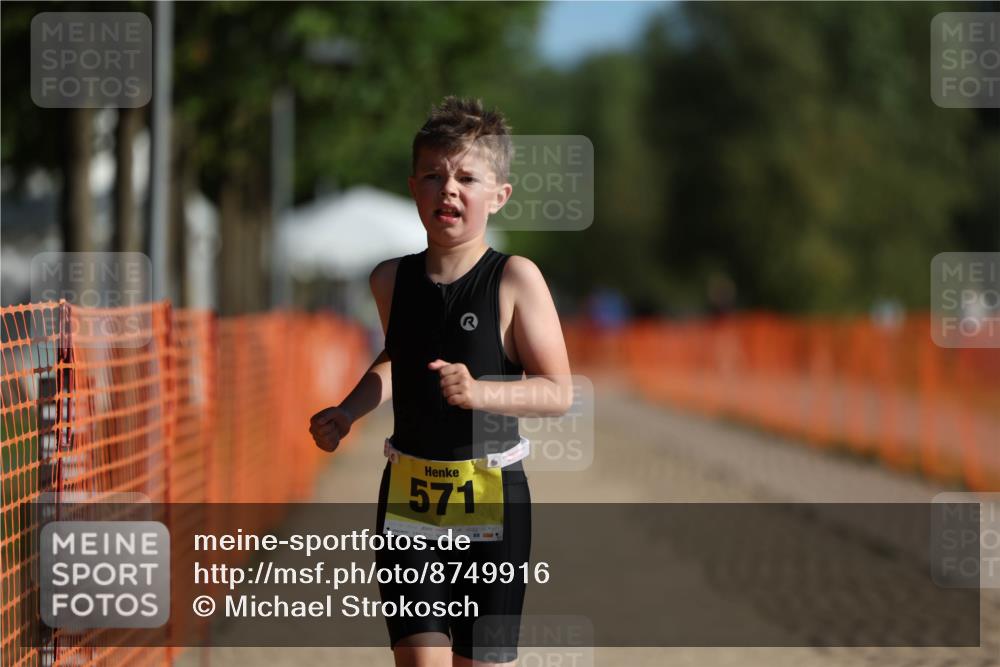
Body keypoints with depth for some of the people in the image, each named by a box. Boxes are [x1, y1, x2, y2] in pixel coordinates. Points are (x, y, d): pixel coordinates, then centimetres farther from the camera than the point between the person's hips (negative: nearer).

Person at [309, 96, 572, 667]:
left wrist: (480, 392, -26)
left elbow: (559, 392, -11)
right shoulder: (392, 279, 3)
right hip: (408, 494, 3)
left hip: (490, 498, -3)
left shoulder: (515, 279, -11)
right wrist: (345, 414, 10)